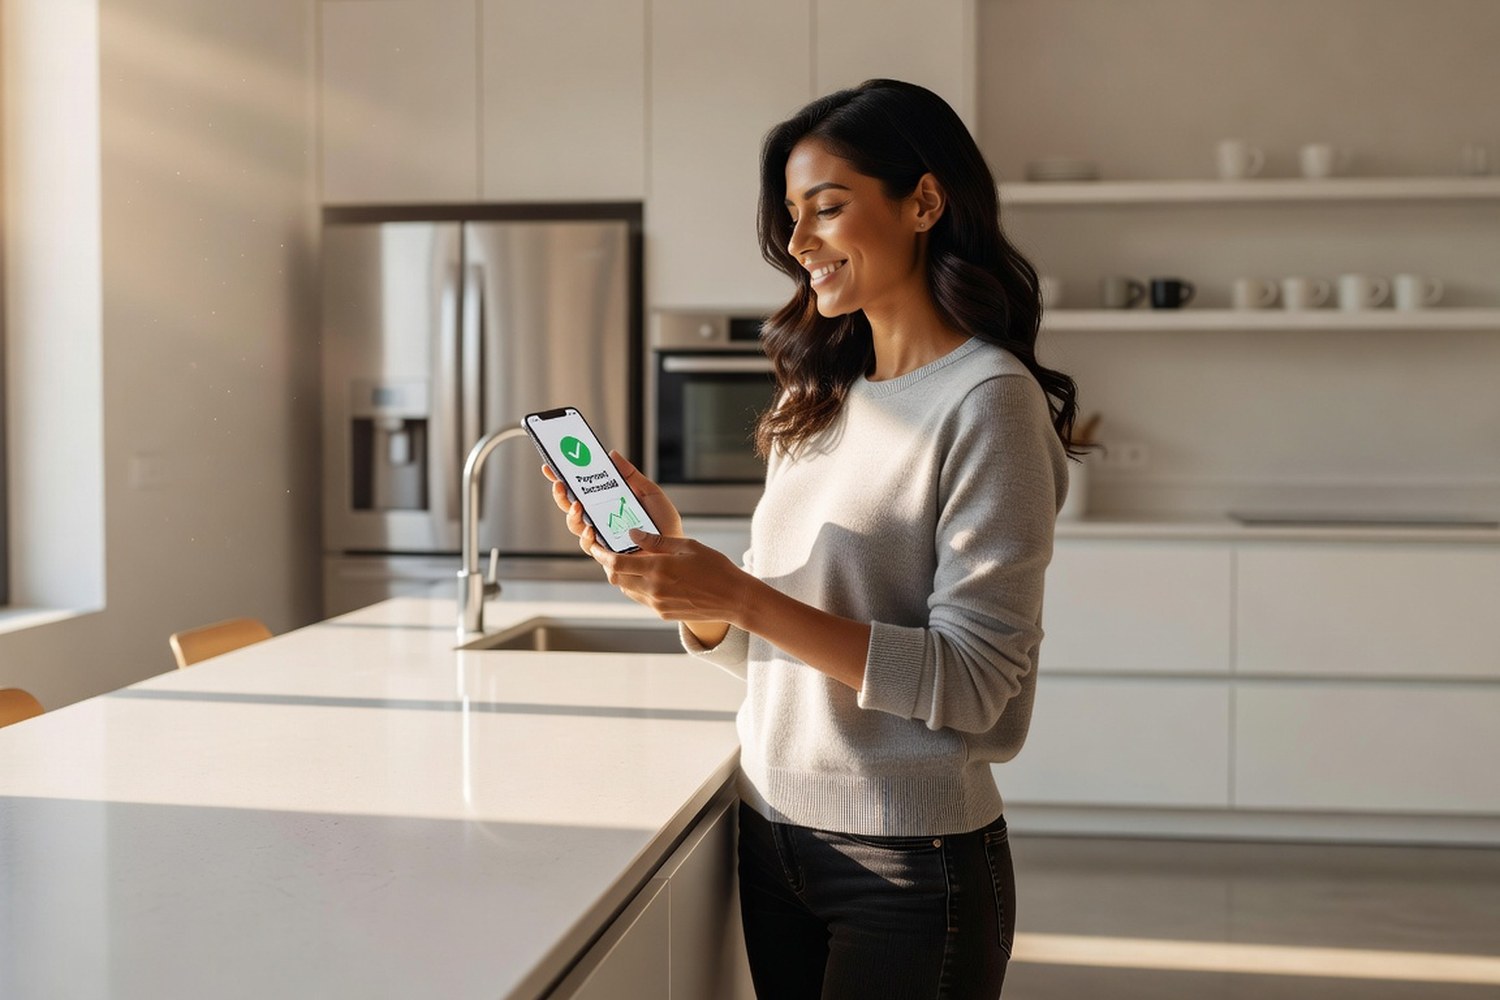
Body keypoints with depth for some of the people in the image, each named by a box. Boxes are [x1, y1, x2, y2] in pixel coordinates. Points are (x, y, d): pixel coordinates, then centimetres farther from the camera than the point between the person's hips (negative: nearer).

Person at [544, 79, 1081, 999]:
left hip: (908, 863, -6)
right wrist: (667, 552, -8)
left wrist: (739, 595, -24)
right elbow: (758, 646, 9)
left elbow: (974, 682, -19)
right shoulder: (819, 400, 8)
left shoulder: (988, 402, -13)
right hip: (773, 838, 6)